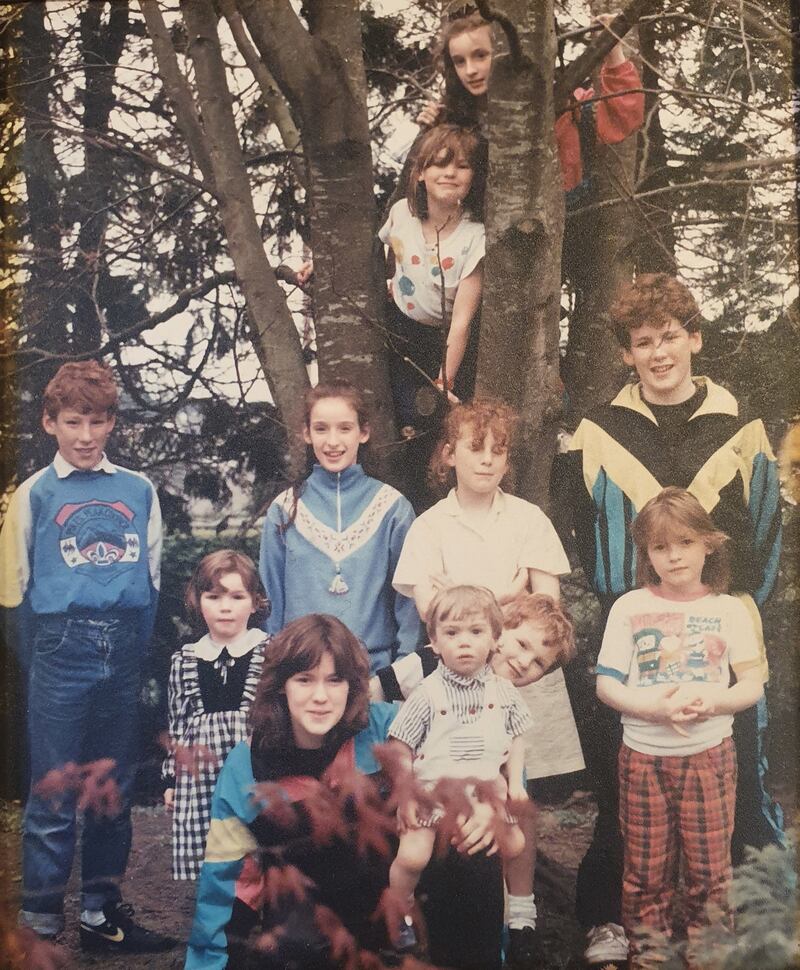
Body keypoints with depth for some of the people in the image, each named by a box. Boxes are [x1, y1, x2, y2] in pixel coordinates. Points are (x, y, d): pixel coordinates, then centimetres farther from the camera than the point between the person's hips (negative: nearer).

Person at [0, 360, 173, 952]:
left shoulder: (139, 490, 10)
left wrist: (138, 644, 7)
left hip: (124, 654, 3)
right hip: (62, 653, -3)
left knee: (114, 789, 11)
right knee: (54, 792, -1)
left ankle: (103, 911, 22)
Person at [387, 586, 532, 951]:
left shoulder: (502, 691, -1)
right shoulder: (427, 694, -13)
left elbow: (516, 739, 10)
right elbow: (402, 750, -8)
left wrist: (515, 781, 2)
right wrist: (405, 797, -10)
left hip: (486, 787, 4)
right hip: (431, 790, -4)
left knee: (515, 845, 7)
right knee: (412, 856, -14)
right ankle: (402, 914, 13)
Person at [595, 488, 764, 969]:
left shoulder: (729, 609, 1)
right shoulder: (629, 608, 0)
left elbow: (753, 684, 0)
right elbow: (606, 684, -2)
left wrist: (714, 700, -20)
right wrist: (652, 706, -20)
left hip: (710, 755, 0)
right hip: (644, 755, 0)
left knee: (709, 873, 7)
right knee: (646, 875, 9)